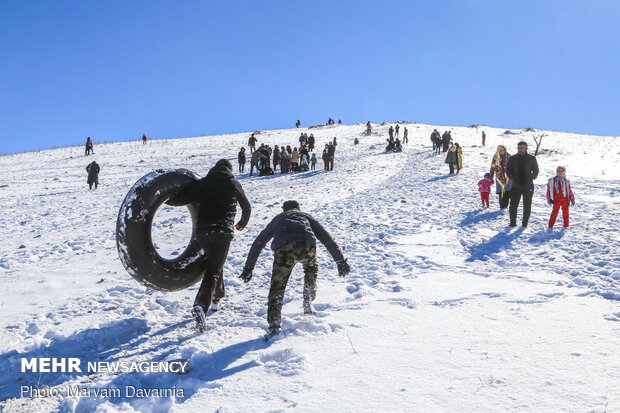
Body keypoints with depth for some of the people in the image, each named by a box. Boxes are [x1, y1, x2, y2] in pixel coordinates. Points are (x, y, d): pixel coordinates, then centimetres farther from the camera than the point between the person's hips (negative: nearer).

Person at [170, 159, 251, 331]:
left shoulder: (203, 182, 13)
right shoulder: (234, 183, 15)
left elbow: (179, 199, 1)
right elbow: (247, 207, 27)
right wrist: (243, 223, 45)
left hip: (201, 231, 3)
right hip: (222, 231, -3)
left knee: (214, 262, 27)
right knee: (213, 270, -8)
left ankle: (217, 297, 38)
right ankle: (200, 306, -27)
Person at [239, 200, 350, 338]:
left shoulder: (277, 219, 39)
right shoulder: (306, 216, 37)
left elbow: (258, 243, 37)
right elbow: (326, 238, 32)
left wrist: (248, 267, 39)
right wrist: (340, 260, 32)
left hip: (283, 250, 0)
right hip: (307, 245, 1)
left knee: (277, 287, 10)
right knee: (311, 268, 34)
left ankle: (274, 323, -5)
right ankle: (308, 303, 24)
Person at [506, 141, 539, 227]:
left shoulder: (532, 159, 3)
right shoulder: (512, 159, 5)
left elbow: (536, 171, 8)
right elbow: (508, 171, 9)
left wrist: (530, 178, -7)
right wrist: (513, 178, -7)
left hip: (528, 186, 0)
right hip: (516, 185, 0)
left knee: (527, 206, 4)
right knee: (513, 205, -5)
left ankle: (525, 223, 14)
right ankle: (513, 222, 6)